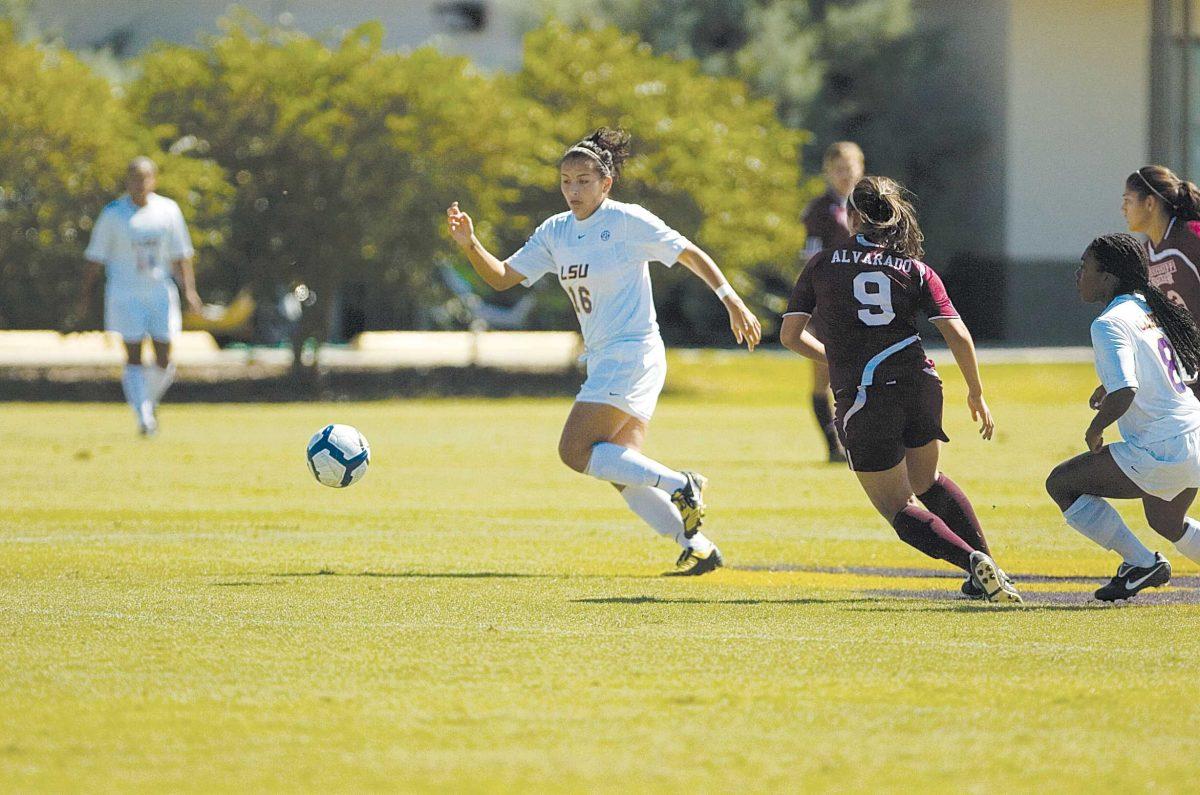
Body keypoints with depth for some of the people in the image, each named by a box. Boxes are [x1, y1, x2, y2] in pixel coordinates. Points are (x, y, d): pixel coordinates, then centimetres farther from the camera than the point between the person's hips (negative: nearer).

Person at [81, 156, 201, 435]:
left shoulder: (168, 211, 5)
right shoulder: (113, 214, -1)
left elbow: (180, 256, 11)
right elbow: (96, 258, 3)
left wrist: (189, 289, 3)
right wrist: (86, 294, 1)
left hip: (161, 292, 3)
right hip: (125, 294, -3)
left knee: (164, 358, 0)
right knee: (134, 357, -10)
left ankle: (149, 403, 24)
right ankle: (144, 416, -11)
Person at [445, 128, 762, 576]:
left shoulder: (628, 221, -10)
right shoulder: (556, 232, 9)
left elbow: (691, 255, -5)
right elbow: (503, 277, 11)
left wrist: (733, 303, -10)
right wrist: (470, 245, -7)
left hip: (632, 354, -8)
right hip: (604, 362, 8)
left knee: (575, 451, -16)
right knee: (621, 471, 4)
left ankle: (681, 486, -12)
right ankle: (697, 547, 8)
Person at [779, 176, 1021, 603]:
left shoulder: (822, 265, 4)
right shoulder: (915, 270, 5)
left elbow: (790, 334, 6)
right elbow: (957, 334, -3)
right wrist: (977, 394, 9)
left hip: (860, 400, -3)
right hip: (919, 387, 3)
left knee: (899, 509, 6)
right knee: (928, 482, 30)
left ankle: (973, 562, -18)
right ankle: (986, 563, 19)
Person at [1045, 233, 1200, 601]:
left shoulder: (1110, 324, -17)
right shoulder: (1148, 309, 11)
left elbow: (1124, 393, -29)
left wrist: (1094, 430, -12)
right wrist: (1110, 385, 24)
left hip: (1160, 452, -10)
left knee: (1061, 484, -1)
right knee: (1166, 523, 33)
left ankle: (1140, 563, 0)